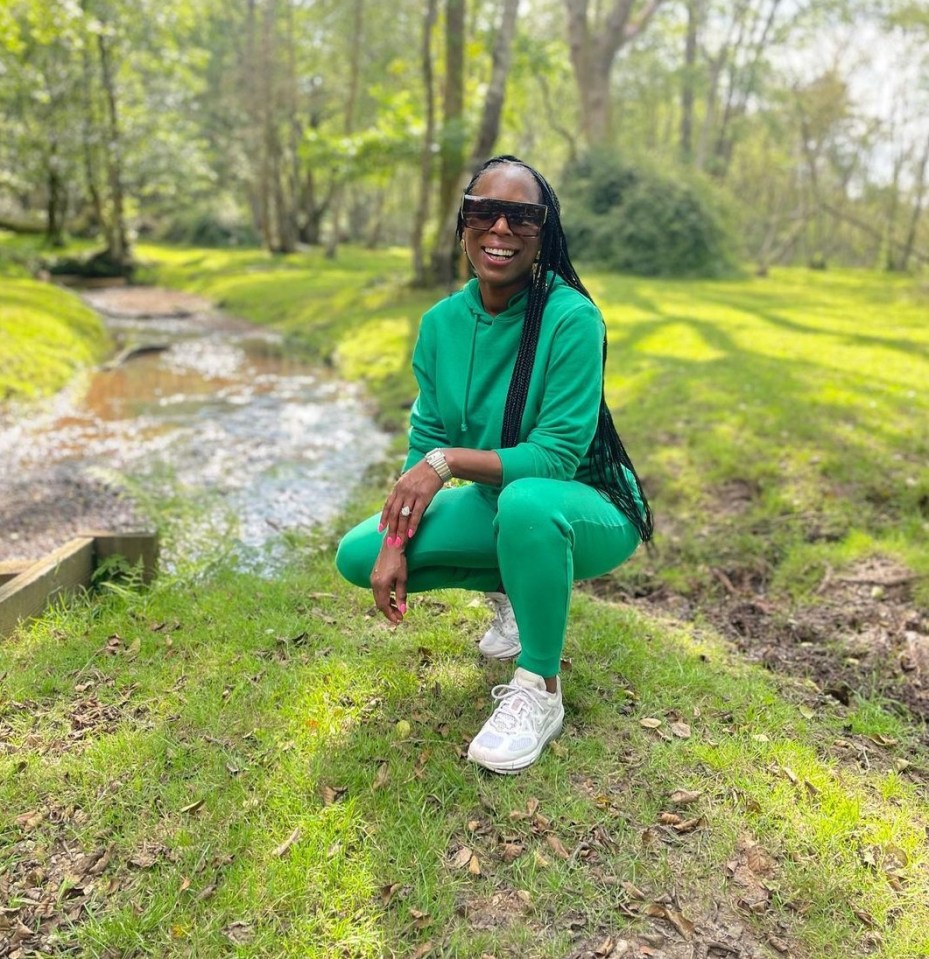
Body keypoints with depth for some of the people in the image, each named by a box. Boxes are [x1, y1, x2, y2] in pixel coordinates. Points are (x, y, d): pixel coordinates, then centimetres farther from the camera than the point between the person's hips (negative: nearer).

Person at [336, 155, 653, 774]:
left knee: (525, 501, -41)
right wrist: (396, 542, -15)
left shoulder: (573, 319, -23)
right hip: (496, 504, 6)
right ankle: (516, 587, 14)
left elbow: (556, 457, -25)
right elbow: (424, 444, -4)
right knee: (358, 554, -5)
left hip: (585, 509, -6)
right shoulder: (442, 322, -5)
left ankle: (540, 691, -16)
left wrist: (449, 460, -29)